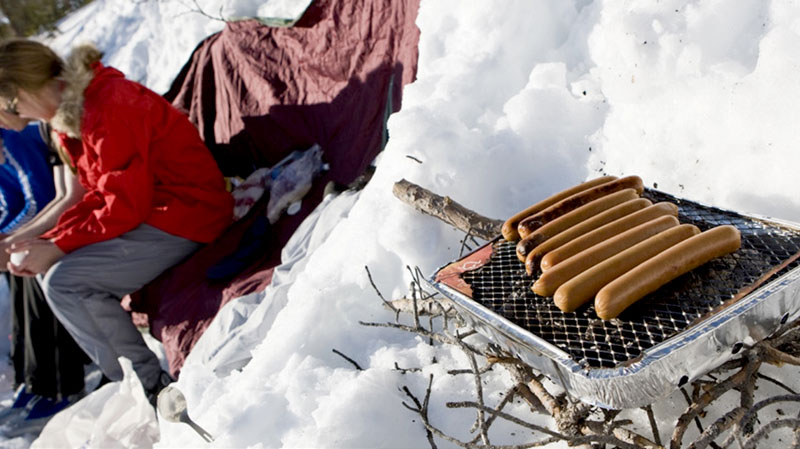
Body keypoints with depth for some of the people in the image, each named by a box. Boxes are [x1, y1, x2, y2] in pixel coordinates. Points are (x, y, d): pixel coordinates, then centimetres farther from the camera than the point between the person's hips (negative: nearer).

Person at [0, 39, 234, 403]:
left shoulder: (109, 107, -21)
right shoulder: (75, 114, 12)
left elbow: (126, 206, -22)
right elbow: (100, 198, 13)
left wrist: (59, 247, -14)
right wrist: (48, 243, 1)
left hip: (186, 215, -10)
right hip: (149, 210, 10)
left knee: (62, 283, -16)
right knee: (52, 271, 9)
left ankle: (153, 389, -7)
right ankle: (143, 381, 10)